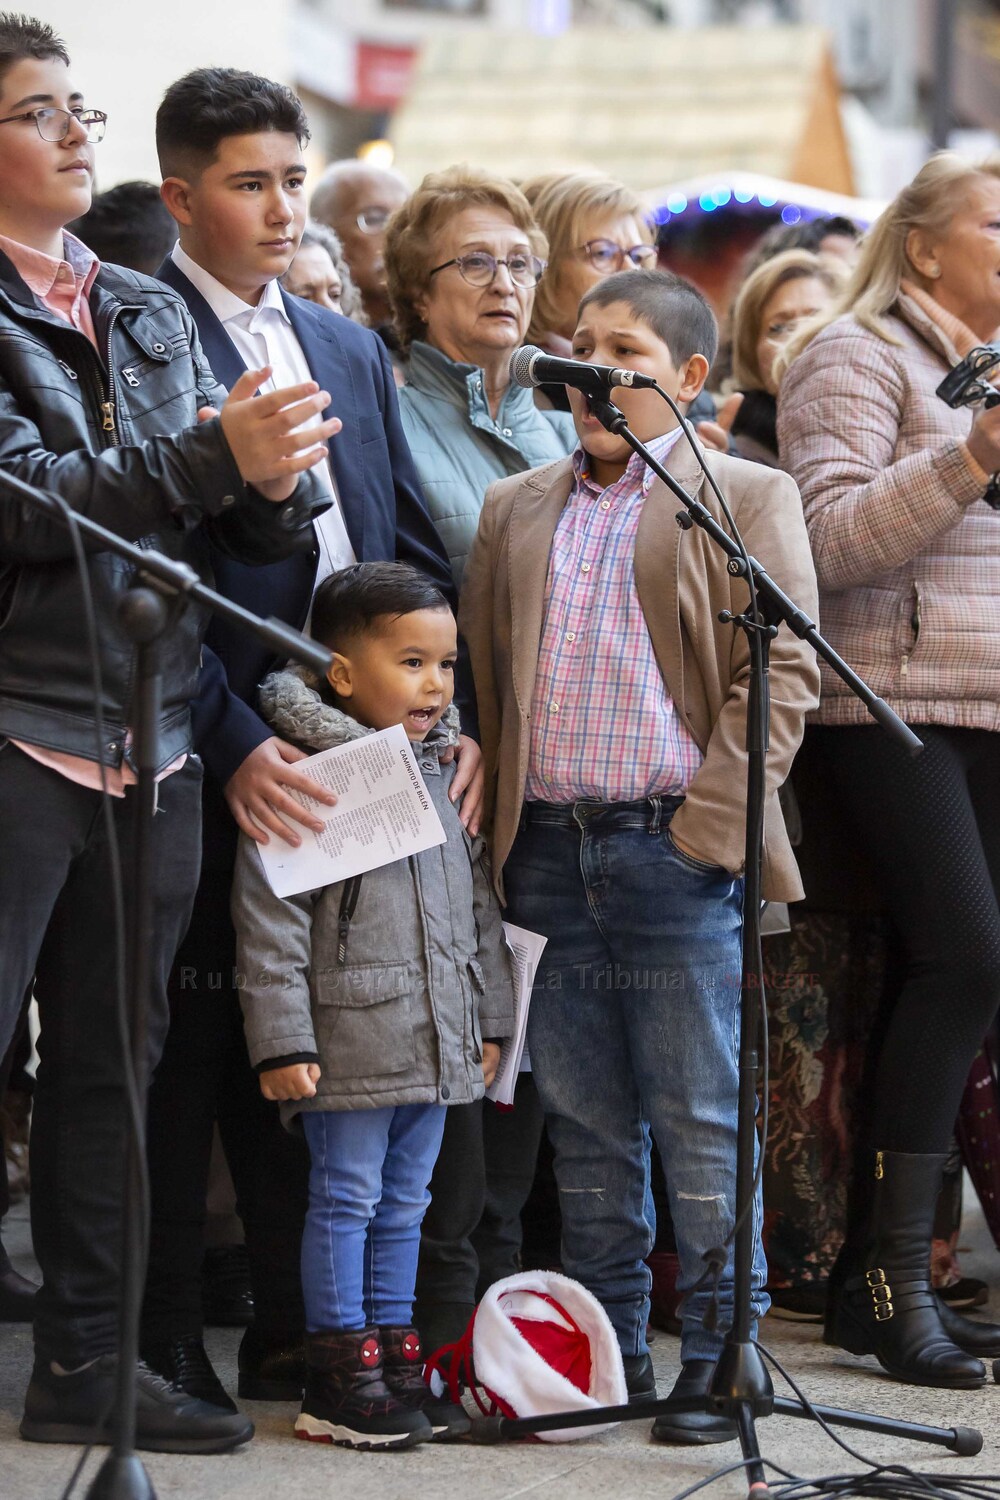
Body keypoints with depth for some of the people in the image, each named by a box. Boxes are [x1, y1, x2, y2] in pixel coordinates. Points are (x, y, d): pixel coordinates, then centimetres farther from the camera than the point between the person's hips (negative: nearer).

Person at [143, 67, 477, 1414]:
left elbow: (416, 548, 17)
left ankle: (299, 1327, 16)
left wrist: (459, 714, 4)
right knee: (192, 1043, 0)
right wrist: (232, 741, -19)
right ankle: (164, 1341, 7)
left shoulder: (349, 350, 17)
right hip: (214, 756, -6)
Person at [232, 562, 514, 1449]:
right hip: (349, 1037, -7)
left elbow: (480, 906, 21)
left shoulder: (444, 775, 13)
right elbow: (269, 923, -12)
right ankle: (341, 1375, 4)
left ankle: (394, 1356, 20)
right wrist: (283, 1041, -16)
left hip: (437, 1043, 7)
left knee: (405, 1202, 13)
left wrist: (490, 1021, 19)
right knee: (347, 1197, -2)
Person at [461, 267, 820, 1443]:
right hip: (547, 851, 5)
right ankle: (604, 1350, 17)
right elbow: (478, 671, 17)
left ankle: (719, 1358, 5)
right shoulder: (515, 510, 17)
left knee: (702, 1124, -2)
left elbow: (783, 672, -3)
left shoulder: (747, 499, 3)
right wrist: (494, 818, 6)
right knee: (582, 1121, 9)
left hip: (679, 850, -5)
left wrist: (714, 821, -11)